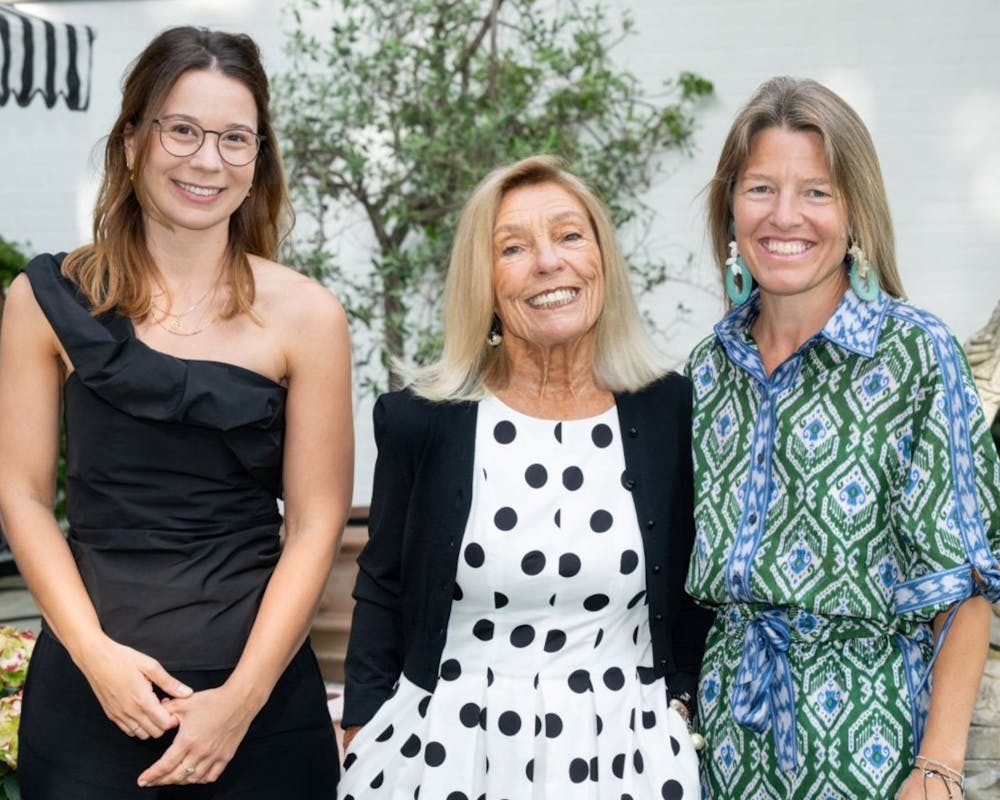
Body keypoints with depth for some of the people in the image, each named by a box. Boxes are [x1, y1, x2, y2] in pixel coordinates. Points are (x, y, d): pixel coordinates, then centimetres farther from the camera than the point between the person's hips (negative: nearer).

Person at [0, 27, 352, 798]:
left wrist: (240, 698, -9)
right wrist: (94, 652, -10)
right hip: (88, 682, 1)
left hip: (259, 679, 0)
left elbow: (316, 524, -3)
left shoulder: (305, 315, -3)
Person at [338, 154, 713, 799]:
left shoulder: (673, 412, -3)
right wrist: (364, 741, 1)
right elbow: (383, 595, 4)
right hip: (448, 748, 0)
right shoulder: (420, 419, -5)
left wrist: (683, 697, 0)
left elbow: (695, 596, 7)